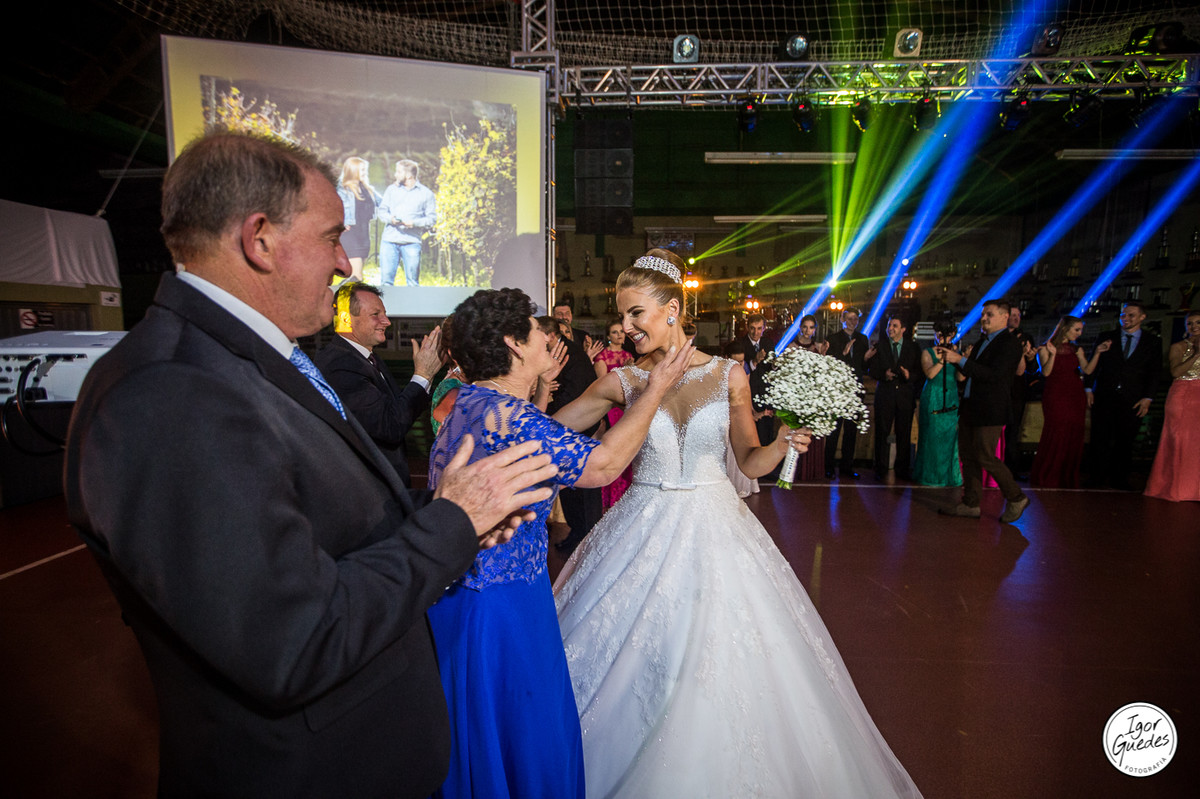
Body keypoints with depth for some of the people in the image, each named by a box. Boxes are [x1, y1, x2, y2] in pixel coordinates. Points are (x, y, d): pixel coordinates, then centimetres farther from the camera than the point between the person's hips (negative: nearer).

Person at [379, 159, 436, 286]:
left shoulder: (425, 193, 7)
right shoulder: (391, 189, 18)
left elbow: (432, 218, 2)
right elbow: (382, 210, 16)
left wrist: (414, 223, -13)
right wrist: (390, 219, -7)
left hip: (412, 242, -3)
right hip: (389, 239, 3)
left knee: (413, 281, -3)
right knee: (386, 278, -1)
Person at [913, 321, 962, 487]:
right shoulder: (928, 352, 2)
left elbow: (960, 377, -2)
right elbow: (930, 373, -13)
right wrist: (943, 358, -19)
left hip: (952, 400, 3)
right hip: (932, 400, -3)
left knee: (951, 437, 2)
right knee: (932, 437, 1)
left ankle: (949, 474, 13)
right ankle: (930, 475, 11)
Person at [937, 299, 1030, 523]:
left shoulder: (1010, 344, -11)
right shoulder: (983, 342, 17)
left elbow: (993, 375, -22)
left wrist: (960, 360, -24)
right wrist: (951, 357, 4)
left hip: (990, 411, -9)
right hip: (970, 408, 9)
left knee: (985, 457, -4)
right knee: (968, 456, 10)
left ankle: (1016, 498, 17)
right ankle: (970, 505, 19)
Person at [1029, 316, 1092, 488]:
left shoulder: (1077, 349, 13)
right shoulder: (1045, 348, 0)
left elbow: (1087, 370, 0)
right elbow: (1046, 372, -11)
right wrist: (1053, 354, -22)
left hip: (1076, 397, 5)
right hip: (1055, 397, -5)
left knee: (1074, 438, 5)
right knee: (1054, 437, -7)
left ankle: (1068, 479, 17)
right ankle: (1046, 478, 5)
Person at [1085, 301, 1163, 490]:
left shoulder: (1153, 342, 8)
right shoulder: (1106, 338, 7)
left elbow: (1154, 373, 6)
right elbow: (1092, 366, 7)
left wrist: (1147, 398, -2)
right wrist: (1089, 389, -1)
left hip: (1132, 401, 1)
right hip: (1104, 398, 0)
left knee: (1125, 441, 5)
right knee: (1100, 439, 0)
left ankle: (1119, 479, 16)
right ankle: (1096, 477, 9)